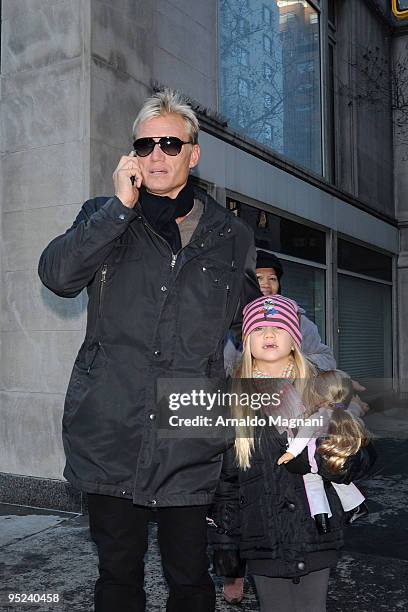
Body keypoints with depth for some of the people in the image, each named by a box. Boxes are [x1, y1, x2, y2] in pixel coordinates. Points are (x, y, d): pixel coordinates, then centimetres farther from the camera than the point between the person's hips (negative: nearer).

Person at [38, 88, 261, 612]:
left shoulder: (231, 237, 8)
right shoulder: (103, 217, 8)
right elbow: (57, 274, -11)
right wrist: (121, 205, -12)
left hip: (189, 442, 0)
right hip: (110, 435, 1)